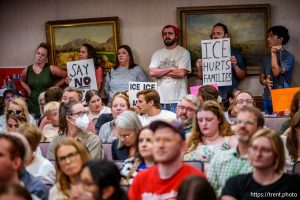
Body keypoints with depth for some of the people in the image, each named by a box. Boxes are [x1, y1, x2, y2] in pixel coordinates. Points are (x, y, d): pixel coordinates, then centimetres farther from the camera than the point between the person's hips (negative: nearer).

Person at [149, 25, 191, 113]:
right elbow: (152, 72, -1)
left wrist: (161, 72, -2)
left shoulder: (184, 52, 1)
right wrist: (170, 69, -7)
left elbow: (181, 73, -11)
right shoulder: (157, 54, 13)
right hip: (160, 99, 3)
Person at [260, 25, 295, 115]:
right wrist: (265, 82, -6)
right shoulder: (266, 57, 14)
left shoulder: (288, 56, -4)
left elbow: (276, 72, -16)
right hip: (267, 99, 5)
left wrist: (274, 53, -9)